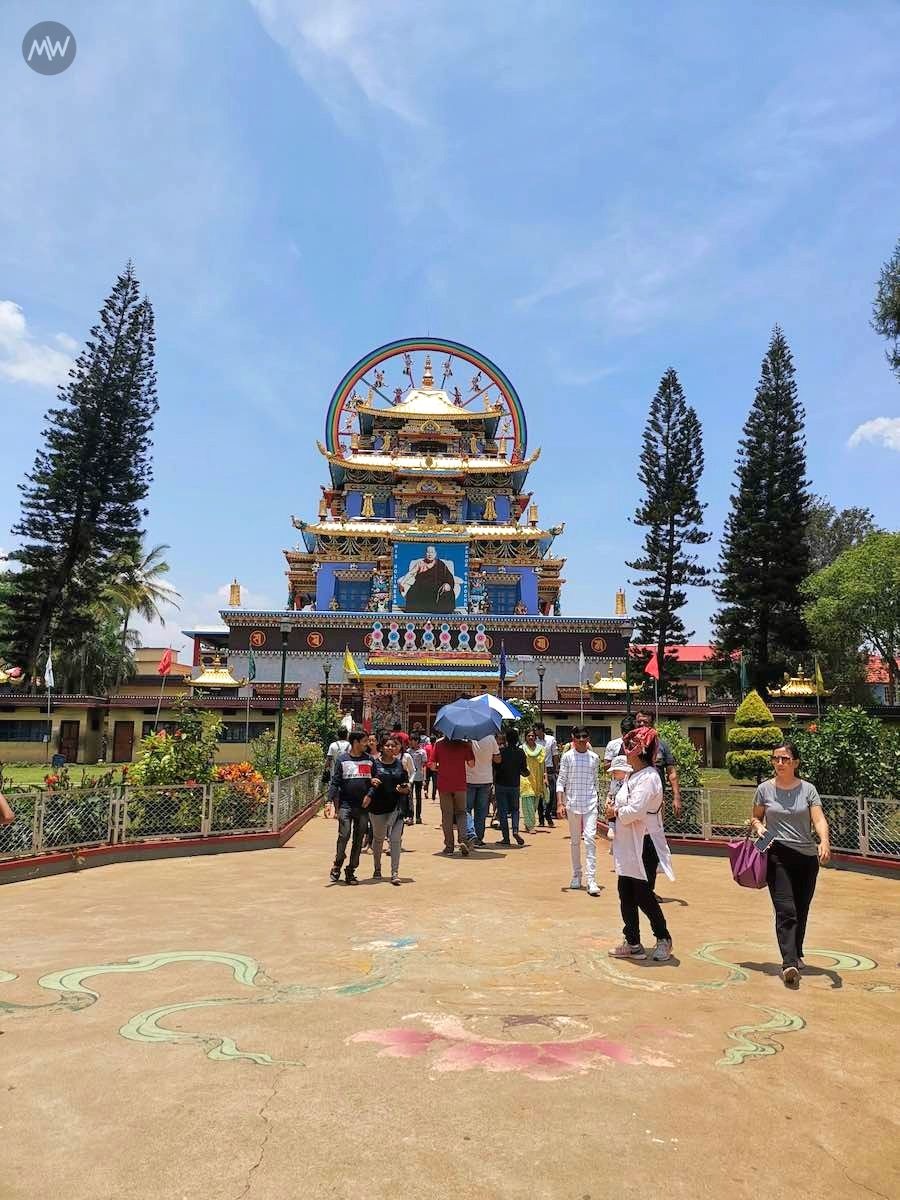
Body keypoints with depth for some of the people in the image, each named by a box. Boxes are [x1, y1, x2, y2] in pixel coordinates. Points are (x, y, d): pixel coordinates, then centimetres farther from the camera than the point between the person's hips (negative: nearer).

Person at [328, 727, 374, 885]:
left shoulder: (369, 759, 8)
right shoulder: (342, 760, 0)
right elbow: (335, 783, -1)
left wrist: (373, 782, -5)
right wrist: (335, 806, -9)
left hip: (363, 807, 3)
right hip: (345, 805, -3)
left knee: (358, 841, 6)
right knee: (344, 836, -10)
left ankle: (351, 872, 18)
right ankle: (337, 866, 13)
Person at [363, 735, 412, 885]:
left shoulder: (400, 764, 5)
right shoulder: (375, 764, 1)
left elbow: (407, 786, 11)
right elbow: (367, 783, 3)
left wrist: (404, 789, -10)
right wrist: (372, 782, -17)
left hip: (396, 806, 0)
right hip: (378, 805, 0)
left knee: (395, 839, -6)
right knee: (378, 838, 14)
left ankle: (395, 873, -1)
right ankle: (377, 868, 32)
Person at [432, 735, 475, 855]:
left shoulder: (439, 743, -2)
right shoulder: (464, 743, -3)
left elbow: (433, 765, -2)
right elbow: (471, 763, -4)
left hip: (443, 784, 0)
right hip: (460, 784, 0)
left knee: (447, 814, 9)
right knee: (461, 813, 14)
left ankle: (449, 846, 10)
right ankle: (463, 840, -5)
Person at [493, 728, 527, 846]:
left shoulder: (500, 751, -8)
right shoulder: (520, 752, -4)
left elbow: (494, 768, -7)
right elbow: (524, 772, -1)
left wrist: (493, 782, 8)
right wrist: (525, 773, 20)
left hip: (501, 784, -2)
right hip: (514, 785, 2)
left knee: (503, 811, 5)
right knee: (515, 809, 16)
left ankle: (506, 837, 5)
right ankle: (515, 830, -7)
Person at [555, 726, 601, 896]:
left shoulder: (594, 757, 5)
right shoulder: (567, 756, -1)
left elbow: (595, 781, 14)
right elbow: (561, 781, -3)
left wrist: (596, 798, 14)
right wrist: (560, 803, -11)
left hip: (590, 803, 0)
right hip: (572, 803, 0)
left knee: (590, 839, -11)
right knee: (575, 841, 11)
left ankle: (591, 880, -10)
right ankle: (576, 875, 24)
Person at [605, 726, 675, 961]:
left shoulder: (648, 778, -19)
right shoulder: (632, 775, 13)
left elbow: (634, 810, -27)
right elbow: (622, 804, 18)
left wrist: (615, 812, -10)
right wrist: (613, 808, -3)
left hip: (643, 845, -9)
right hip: (628, 845, 10)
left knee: (643, 895, 2)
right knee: (626, 895, 12)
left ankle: (663, 939, 21)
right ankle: (632, 943, 22)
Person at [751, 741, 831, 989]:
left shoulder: (807, 789, -1)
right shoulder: (765, 789, 0)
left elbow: (819, 820, -11)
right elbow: (756, 817, 13)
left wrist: (824, 841, -29)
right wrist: (759, 827, -9)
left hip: (807, 857, 2)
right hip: (777, 855, -1)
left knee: (801, 911, 13)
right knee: (786, 910, -13)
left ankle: (796, 954, 34)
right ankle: (790, 963, -17)